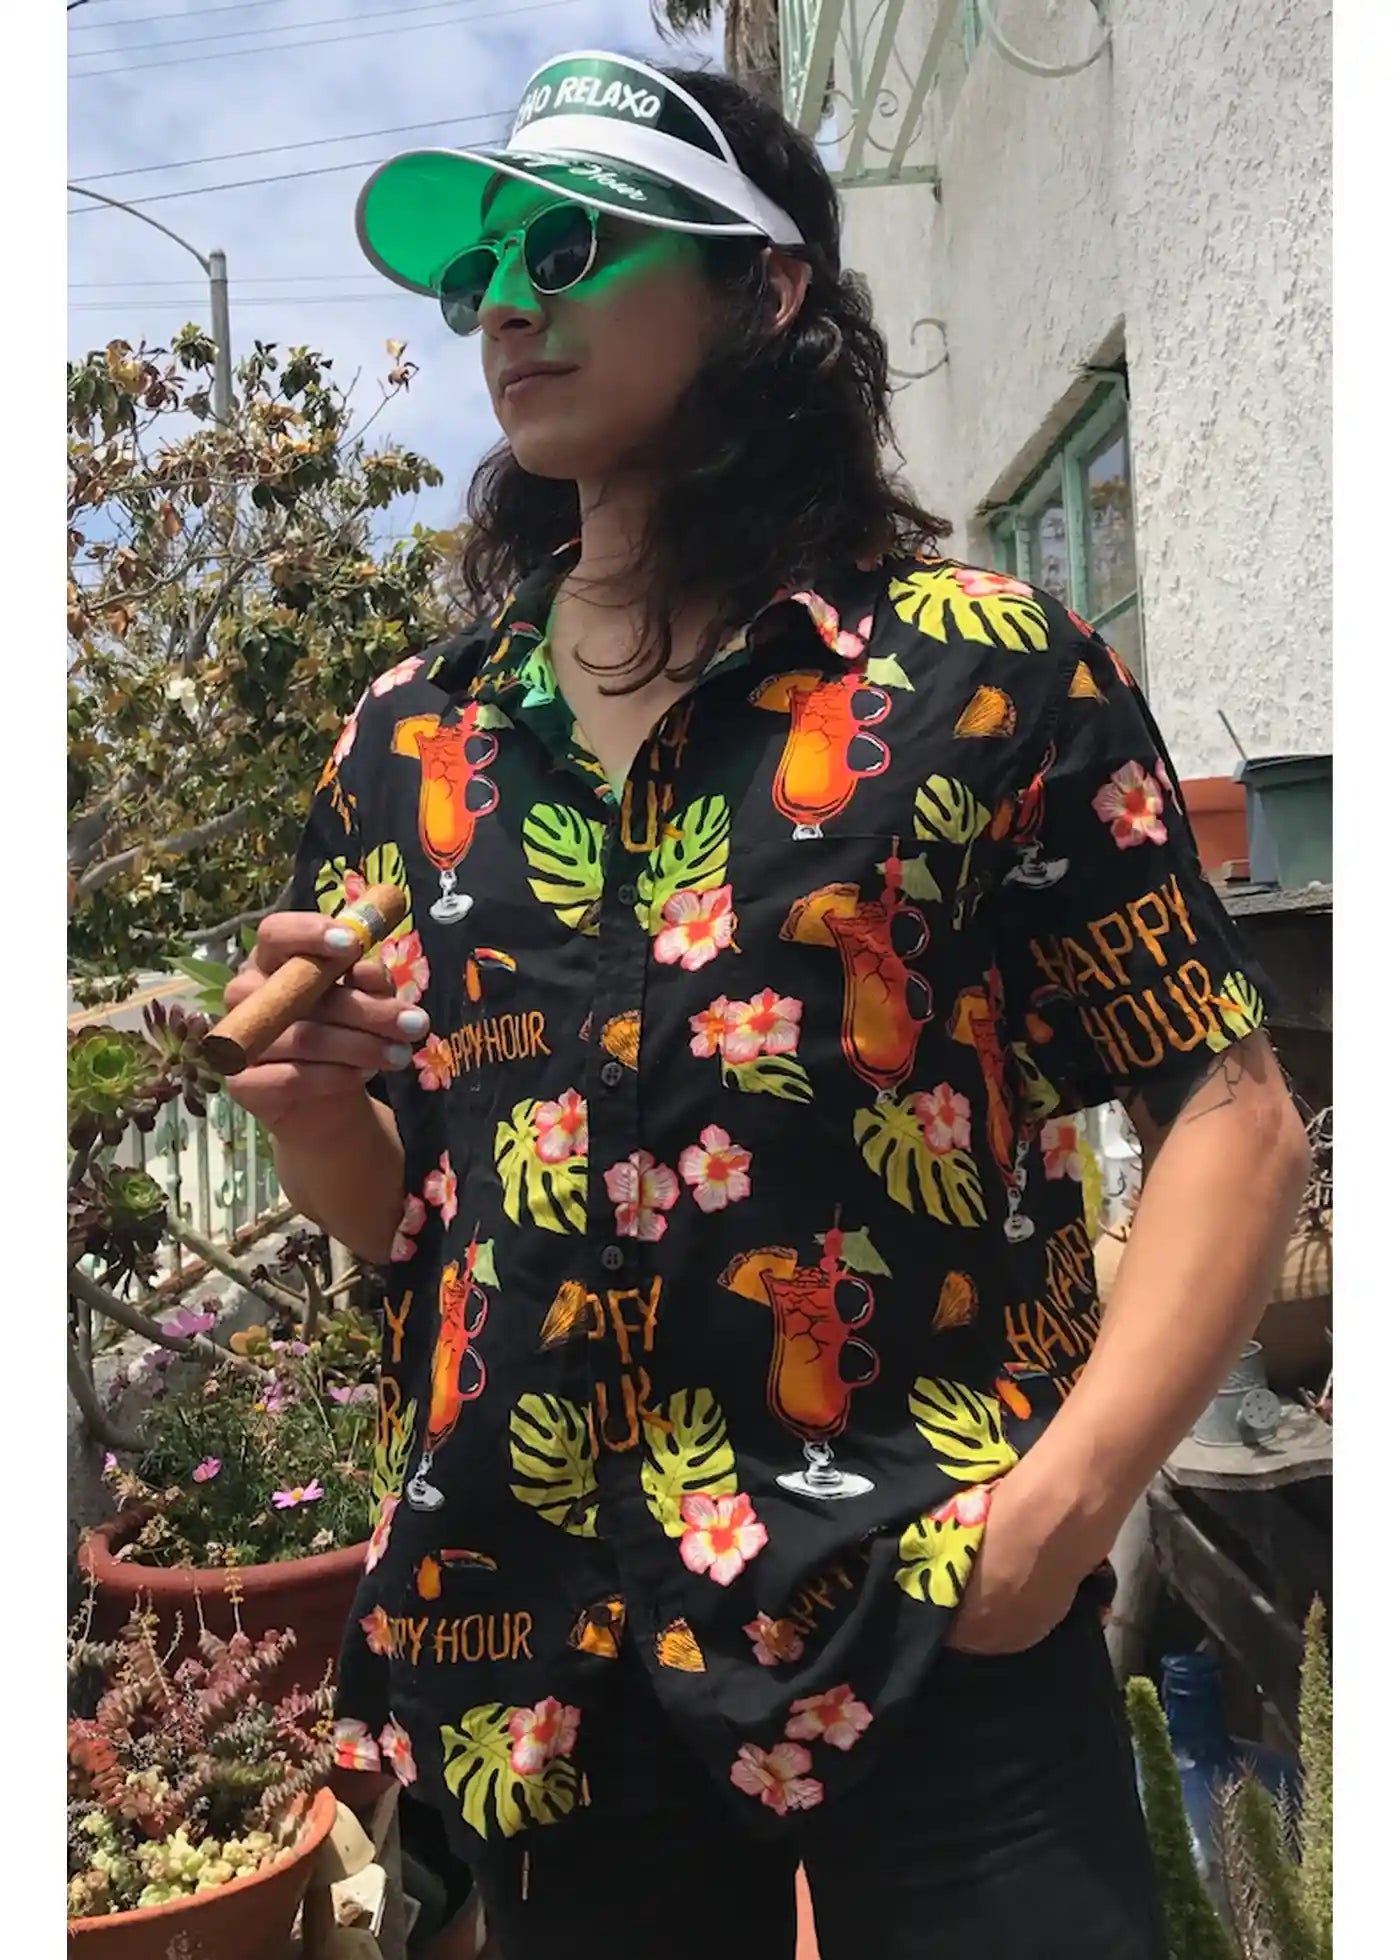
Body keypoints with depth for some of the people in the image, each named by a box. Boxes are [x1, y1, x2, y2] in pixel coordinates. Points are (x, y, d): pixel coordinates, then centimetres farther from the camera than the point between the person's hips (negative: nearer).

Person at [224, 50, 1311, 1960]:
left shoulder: (986, 673, -7)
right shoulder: (403, 744, 6)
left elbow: (1233, 1116, -7)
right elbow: (394, 1212, 12)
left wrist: (1064, 1499, -17)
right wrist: (308, 1100, -8)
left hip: (923, 1639, -4)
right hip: (528, 1662, 5)